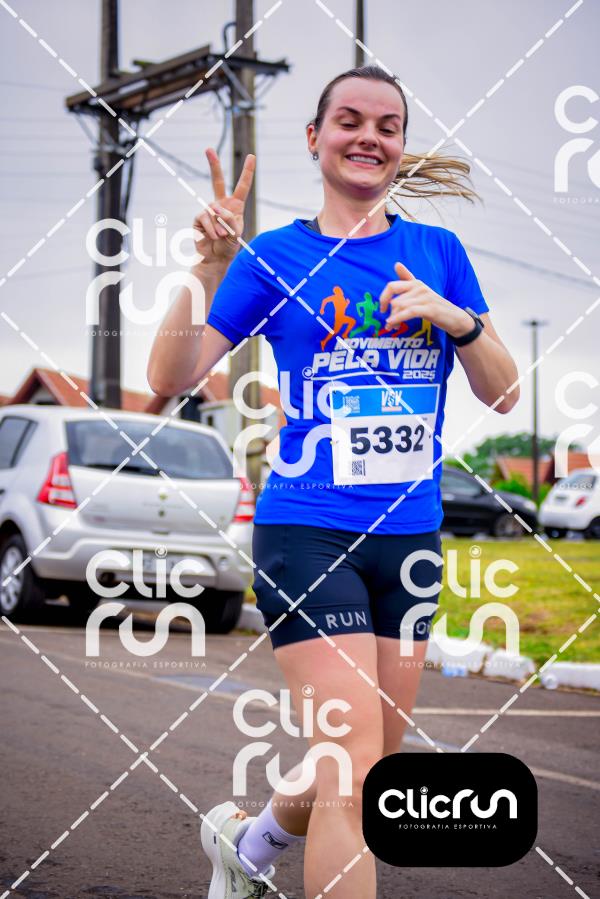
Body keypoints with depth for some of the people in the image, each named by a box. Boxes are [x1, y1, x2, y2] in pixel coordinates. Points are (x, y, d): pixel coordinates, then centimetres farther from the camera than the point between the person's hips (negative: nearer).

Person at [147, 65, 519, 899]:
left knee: (368, 773, 14)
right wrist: (210, 267, -20)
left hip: (411, 539, 5)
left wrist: (455, 317, -14)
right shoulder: (275, 257, -1)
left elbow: (502, 393, 4)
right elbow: (170, 379, -7)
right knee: (352, 767, -15)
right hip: (307, 533, -4)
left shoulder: (439, 252, 7)